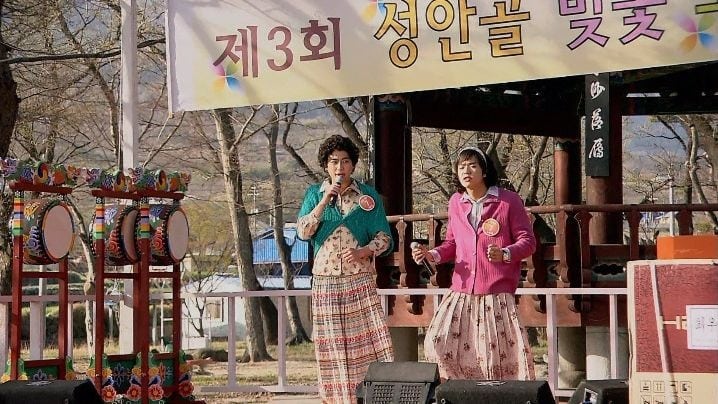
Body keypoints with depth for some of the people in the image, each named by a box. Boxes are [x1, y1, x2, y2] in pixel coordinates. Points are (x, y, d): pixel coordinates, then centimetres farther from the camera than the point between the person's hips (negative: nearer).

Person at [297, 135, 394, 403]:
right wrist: (324, 201, -15)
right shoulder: (314, 194, 7)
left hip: (361, 280, -1)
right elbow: (303, 232, -6)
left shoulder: (368, 195, 5)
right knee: (332, 346, 2)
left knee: (367, 341, -9)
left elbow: (384, 237, 4)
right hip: (326, 281, 1)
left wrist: (363, 251, -15)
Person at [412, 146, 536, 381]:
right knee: (439, 343, -7)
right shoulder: (456, 202, 12)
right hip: (462, 292, 4)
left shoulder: (508, 201, -1)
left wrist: (505, 254, -20)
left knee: (499, 351, -8)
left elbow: (528, 240, -1)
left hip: (498, 293, -4)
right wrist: (432, 255, 2)